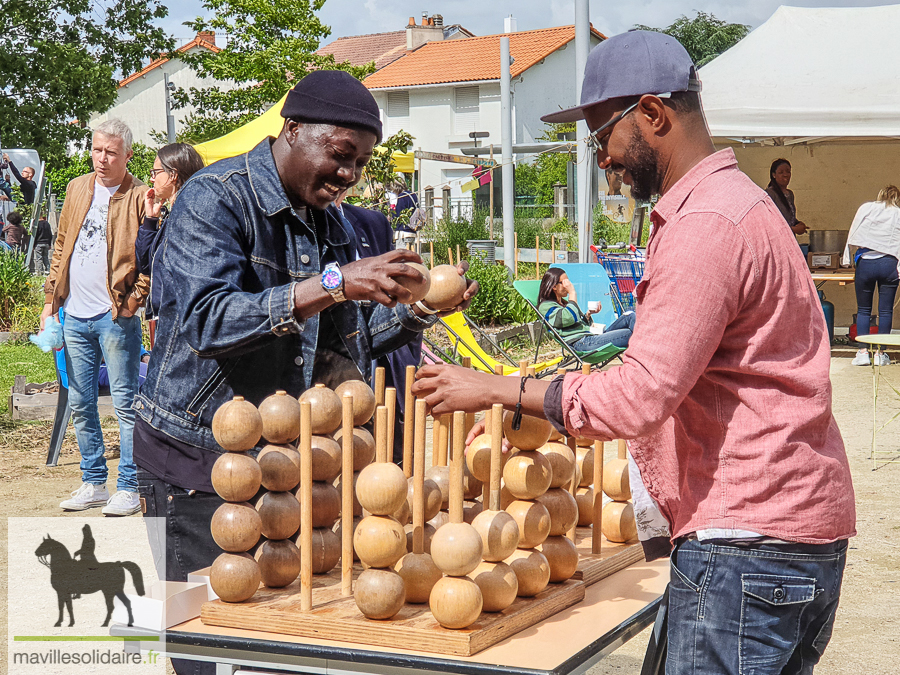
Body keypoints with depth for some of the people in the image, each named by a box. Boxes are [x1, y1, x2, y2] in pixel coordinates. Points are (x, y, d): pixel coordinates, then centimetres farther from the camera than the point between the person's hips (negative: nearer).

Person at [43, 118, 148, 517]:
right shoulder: (77, 189, 13)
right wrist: (51, 300, 13)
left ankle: (128, 489, 5)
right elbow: (62, 247, 18)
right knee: (80, 404, 11)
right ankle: (93, 483, 22)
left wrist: (134, 300, -14)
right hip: (75, 315, 6)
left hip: (116, 317, -6)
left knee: (124, 404, -2)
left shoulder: (140, 197, -5)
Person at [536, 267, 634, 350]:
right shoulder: (545, 306, -2)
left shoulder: (564, 302, 29)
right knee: (628, 334, -25)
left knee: (630, 316, -4)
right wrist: (572, 293, -11)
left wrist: (588, 313, 10)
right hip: (581, 342, -10)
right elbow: (569, 318, -20)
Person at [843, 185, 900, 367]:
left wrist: (847, 259, 11)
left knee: (863, 309, 8)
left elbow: (852, 235, 6)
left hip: (865, 262, 0)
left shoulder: (866, 208, 9)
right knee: (885, 310, 6)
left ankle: (863, 352, 2)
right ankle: (880, 353, 6)